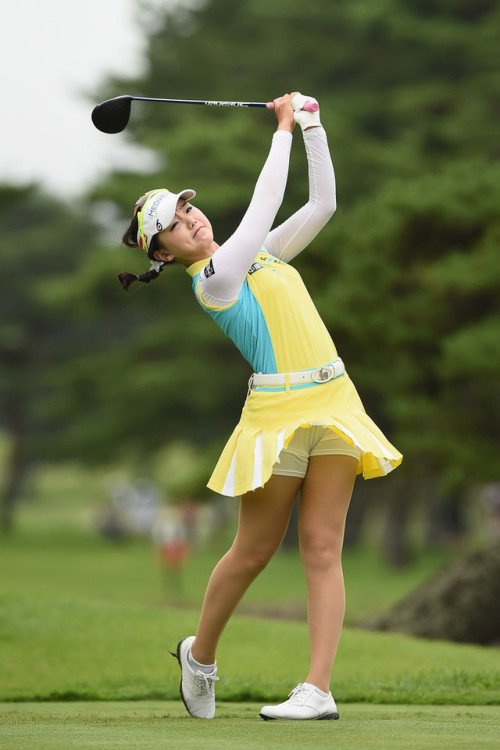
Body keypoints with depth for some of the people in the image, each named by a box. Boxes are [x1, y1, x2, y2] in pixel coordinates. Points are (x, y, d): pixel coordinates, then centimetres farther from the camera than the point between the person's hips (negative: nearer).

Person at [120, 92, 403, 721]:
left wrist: (312, 126, 12)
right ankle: (199, 654, 26)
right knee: (253, 552, 1)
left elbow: (322, 204, 17)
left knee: (322, 547, -3)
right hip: (278, 408, -6)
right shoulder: (213, 280, -7)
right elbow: (264, 205, -10)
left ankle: (318, 690, -8)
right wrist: (284, 128, -2)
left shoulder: (260, 254, 16)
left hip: (332, 401, 6)